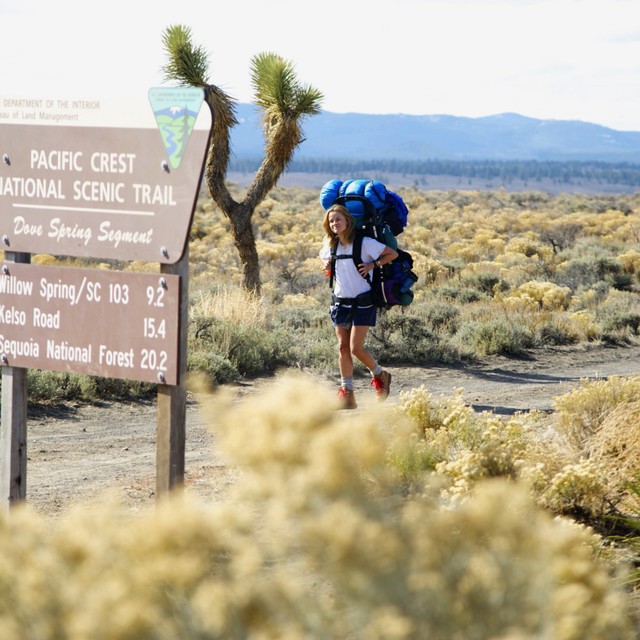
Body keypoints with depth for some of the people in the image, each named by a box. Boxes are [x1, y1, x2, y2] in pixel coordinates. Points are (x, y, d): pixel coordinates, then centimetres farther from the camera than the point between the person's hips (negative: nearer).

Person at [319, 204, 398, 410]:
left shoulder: (364, 243, -12)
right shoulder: (330, 246, 5)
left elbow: (392, 254, -7)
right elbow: (324, 258, 25)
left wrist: (372, 265, -17)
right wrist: (326, 266, 2)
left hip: (363, 302, -6)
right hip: (340, 301, 6)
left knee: (356, 348, -9)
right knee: (343, 348, 1)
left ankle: (379, 375, 18)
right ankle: (347, 393, 5)